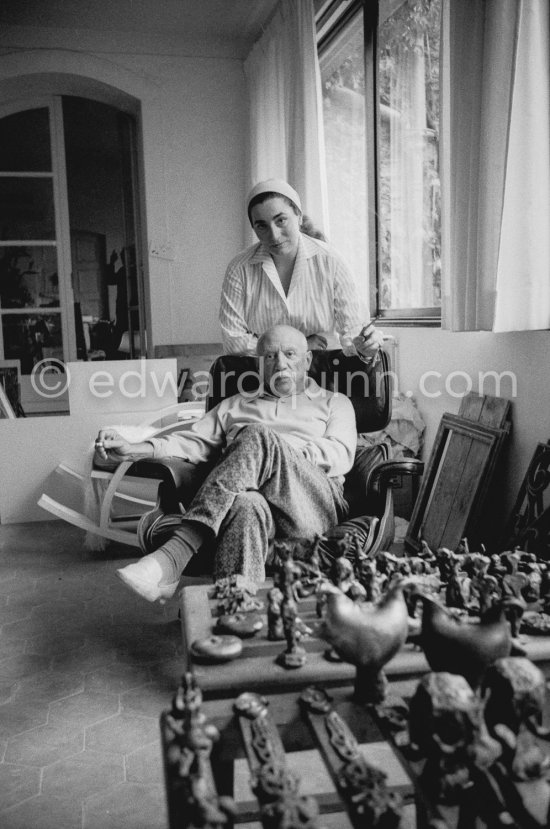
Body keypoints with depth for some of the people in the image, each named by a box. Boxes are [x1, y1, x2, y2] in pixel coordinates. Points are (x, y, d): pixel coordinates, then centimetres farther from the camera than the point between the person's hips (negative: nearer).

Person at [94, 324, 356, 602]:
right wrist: (133, 450, -1)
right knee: (246, 506, -39)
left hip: (316, 503, -1)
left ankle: (171, 558, -37)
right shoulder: (234, 406, 33)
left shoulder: (334, 403, 25)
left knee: (258, 436, -31)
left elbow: (341, 455, 6)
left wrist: (270, 447, -7)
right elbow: (194, 442, 18)